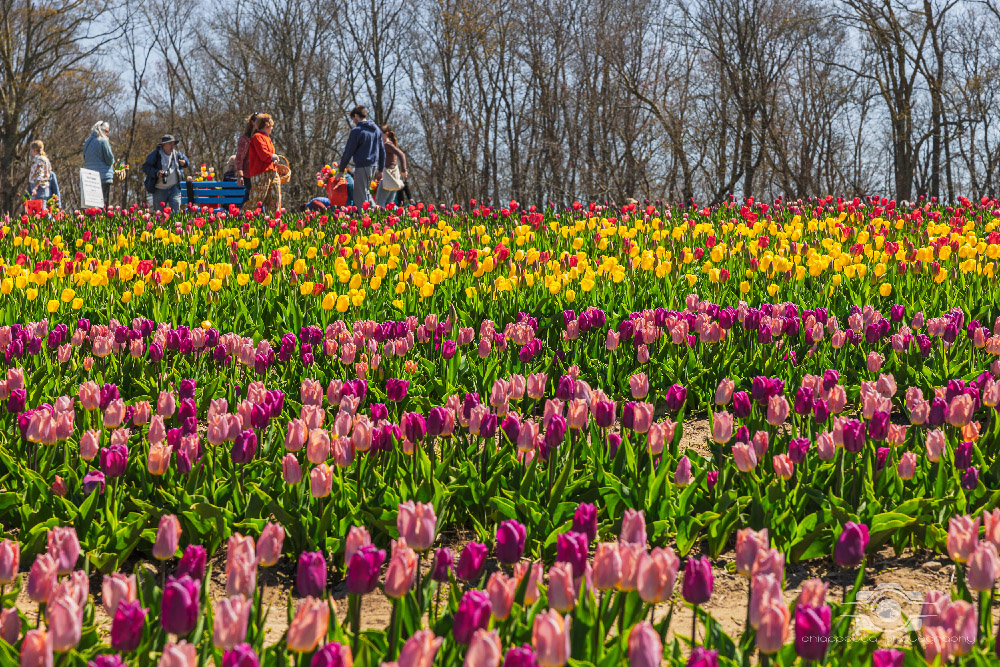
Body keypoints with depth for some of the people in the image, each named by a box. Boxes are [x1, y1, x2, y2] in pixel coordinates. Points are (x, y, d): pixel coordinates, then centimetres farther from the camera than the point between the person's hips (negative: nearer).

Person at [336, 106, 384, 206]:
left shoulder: (356, 131, -9)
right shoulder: (376, 129, 13)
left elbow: (348, 152, -8)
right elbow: (382, 151, 16)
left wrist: (341, 169, -1)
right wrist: (380, 170, 21)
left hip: (362, 167, -7)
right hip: (374, 166, 7)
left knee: (360, 197, -1)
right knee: (366, 192, 21)